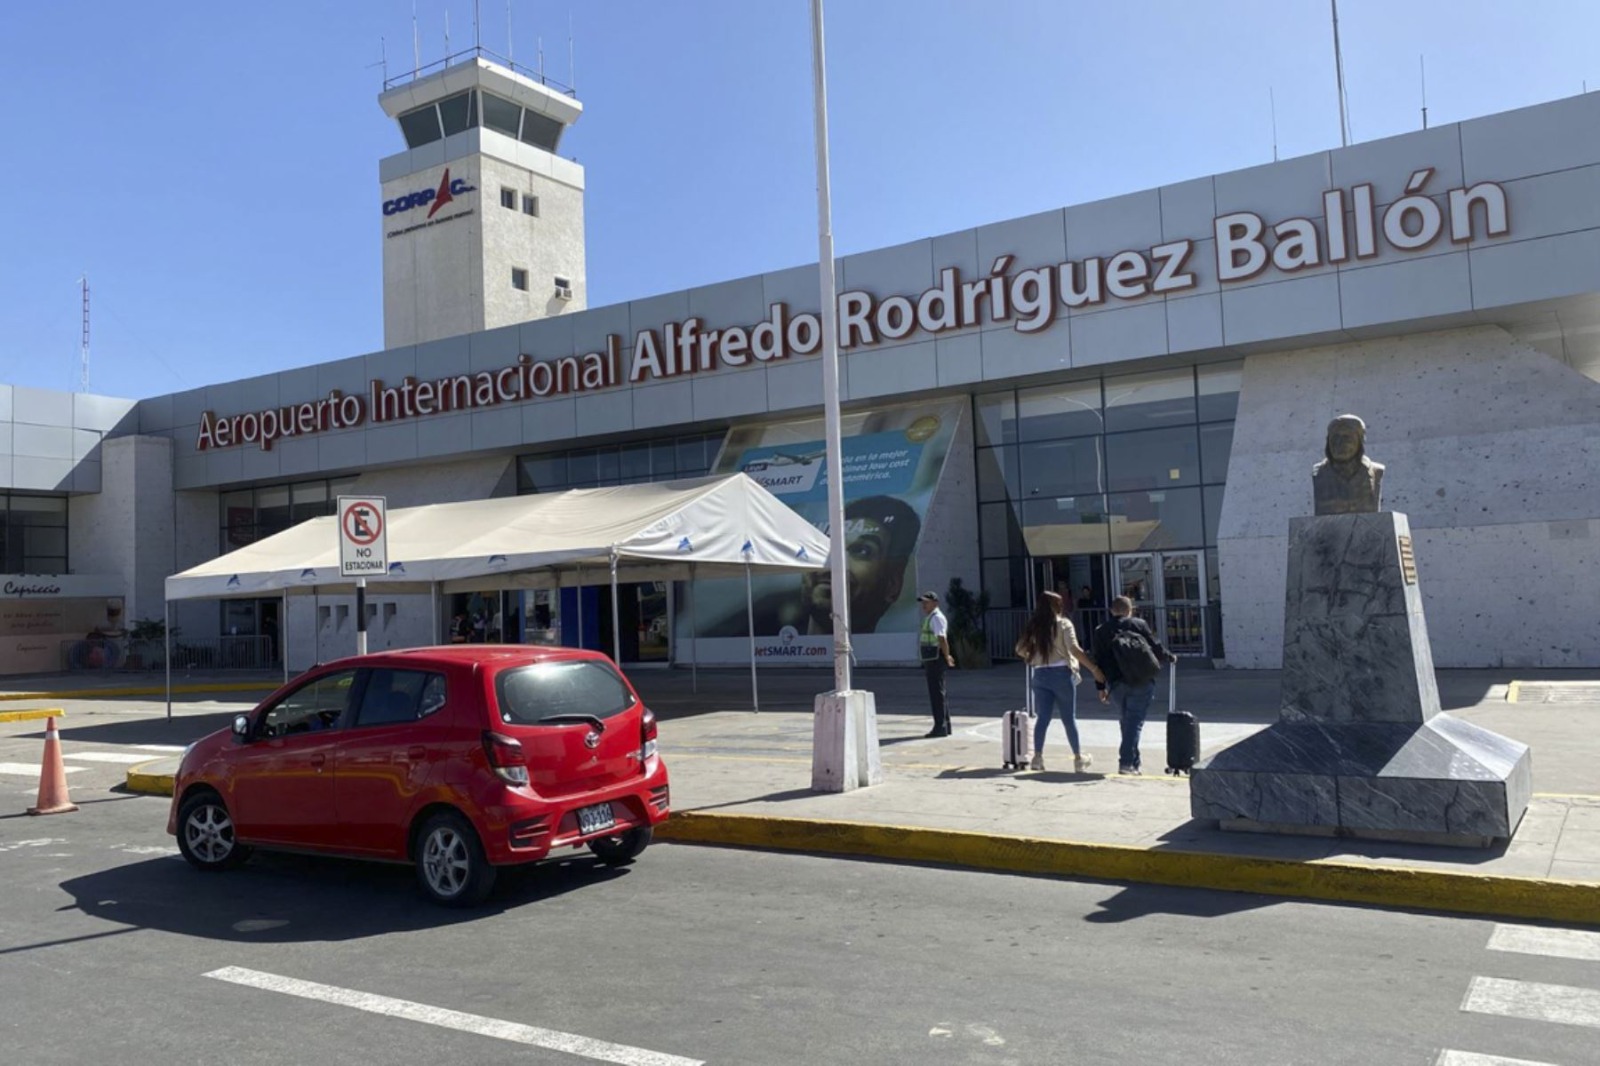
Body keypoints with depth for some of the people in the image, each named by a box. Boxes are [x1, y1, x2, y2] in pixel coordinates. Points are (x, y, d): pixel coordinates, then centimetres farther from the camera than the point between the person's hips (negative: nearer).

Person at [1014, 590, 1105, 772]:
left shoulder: (1033, 626, 7)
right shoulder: (1063, 624, -5)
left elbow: (1020, 650, 6)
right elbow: (1074, 649, -16)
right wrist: (1094, 669, -16)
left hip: (1039, 674, 3)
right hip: (1061, 673, -3)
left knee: (1043, 717, 5)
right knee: (1069, 718, 7)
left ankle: (1038, 756, -3)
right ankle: (1078, 758, 17)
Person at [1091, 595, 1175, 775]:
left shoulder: (1101, 631, 10)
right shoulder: (1139, 624, 3)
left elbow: (1098, 661, 8)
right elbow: (1155, 647, 2)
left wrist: (1101, 687, 12)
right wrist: (1169, 657, 22)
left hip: (1116, 684, 3)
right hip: (1141, 682, -3)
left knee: (1126, 721, 15)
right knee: (1135, 721, -3)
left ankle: (1133, 762, 17)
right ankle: (1127, 762, -13)